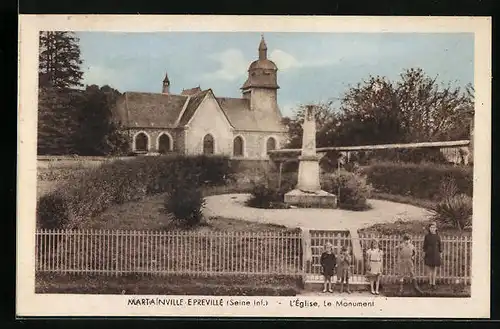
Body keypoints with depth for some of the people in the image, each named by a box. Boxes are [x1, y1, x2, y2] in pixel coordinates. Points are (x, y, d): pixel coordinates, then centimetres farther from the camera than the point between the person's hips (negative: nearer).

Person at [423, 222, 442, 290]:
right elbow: (425, 245, 3)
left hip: (436, 254, 1)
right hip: (429, 254, 0)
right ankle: (430, 283, 7)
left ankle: (433, 283, 10)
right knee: (430, 269, 1)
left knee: (435, 269, 4)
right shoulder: (427, 236, -2)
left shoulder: (437, 236, -1)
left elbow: (440, 246, 4)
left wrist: (440, 254, 2)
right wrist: (424, 253, 1)